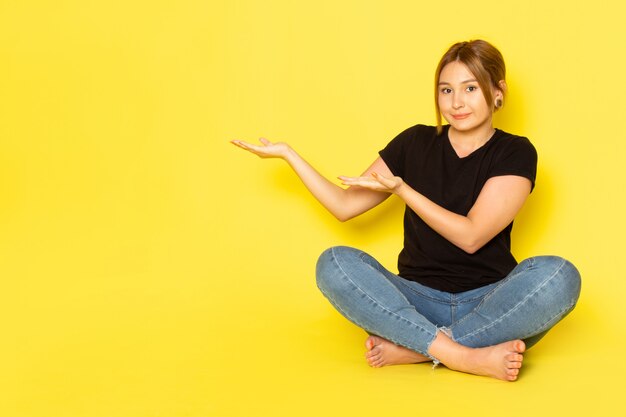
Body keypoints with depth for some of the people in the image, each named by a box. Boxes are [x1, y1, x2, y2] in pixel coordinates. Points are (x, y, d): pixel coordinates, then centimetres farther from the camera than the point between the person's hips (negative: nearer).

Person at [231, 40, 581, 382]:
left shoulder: (516, 153, 0)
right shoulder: (417, 143, 8)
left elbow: (471, 236, -11)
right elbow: (345, 206, 11)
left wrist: (400, 187, -12)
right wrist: (287, 153, 8)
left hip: (486, 305, -1)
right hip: (419, 301, 2)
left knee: (559, 276, -33)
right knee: (335, 264, -25)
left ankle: (407, 348, -29)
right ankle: (466, 357, -34)